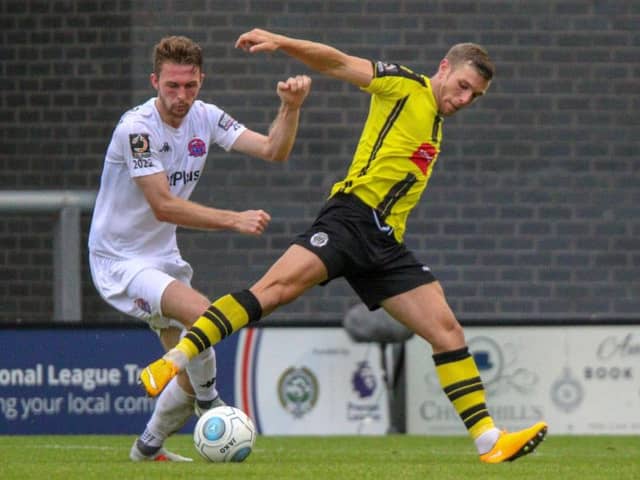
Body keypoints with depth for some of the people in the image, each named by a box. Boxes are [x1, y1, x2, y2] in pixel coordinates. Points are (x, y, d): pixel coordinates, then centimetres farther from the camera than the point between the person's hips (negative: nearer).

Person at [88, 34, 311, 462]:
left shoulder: (205, 118, -2)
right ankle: (209, 404, -9)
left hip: (164, 258, 8)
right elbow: (163, 206, -25)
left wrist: (291, 108, -22)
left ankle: (148, 447, 28)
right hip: (119, 261, -8)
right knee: (201, 313, -31)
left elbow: (273, 150, -4)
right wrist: (234, 220, -30)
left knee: (193, 373, 6)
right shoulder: (137, 128, -22)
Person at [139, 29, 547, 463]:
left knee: (447, 330, -2)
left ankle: (490, 441, -3)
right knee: (280, 285, -27)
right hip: (353, 216, -8)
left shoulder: (435, 126, 26)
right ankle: (173, 361, -30)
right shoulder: (406, 86, 4)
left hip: (386, 242, 8)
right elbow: (338, 64, -6)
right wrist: (281, 43, -18)